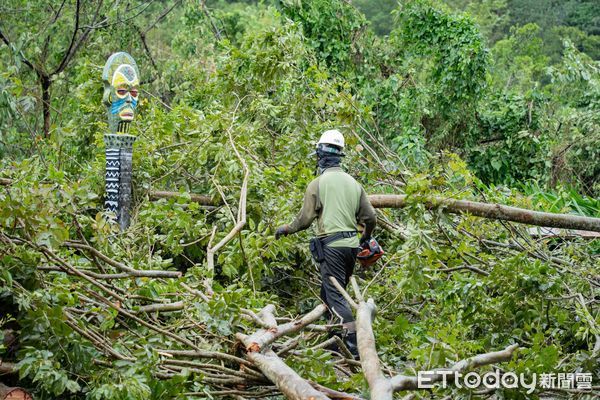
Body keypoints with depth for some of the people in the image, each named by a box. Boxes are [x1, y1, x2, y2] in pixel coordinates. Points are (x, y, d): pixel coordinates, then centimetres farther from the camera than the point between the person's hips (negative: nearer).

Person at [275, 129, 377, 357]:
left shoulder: (317, 184, -6)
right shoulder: (353, 183, 10)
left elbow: (305, 219, -2)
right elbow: (370, 218, 11)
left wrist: (286, 229, 17)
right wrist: (366, 238, 31)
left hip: (331, 246, -6)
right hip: (351, 244, 6)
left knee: (334, 295, -7)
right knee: (329, 292, 17)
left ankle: (355, 344, -18)